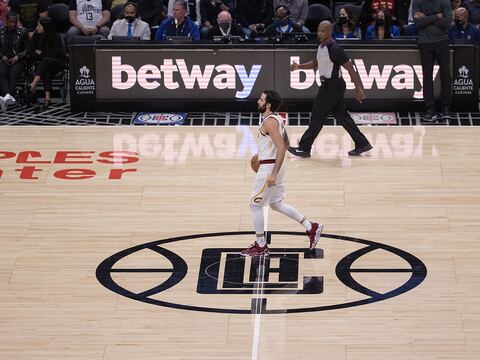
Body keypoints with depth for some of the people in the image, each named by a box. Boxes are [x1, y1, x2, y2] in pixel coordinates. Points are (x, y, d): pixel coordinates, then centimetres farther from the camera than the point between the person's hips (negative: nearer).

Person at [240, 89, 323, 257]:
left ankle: (261, 247, 9)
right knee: (276, 204, 19)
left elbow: (282, 148, -26)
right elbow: (285, 143, 21)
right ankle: (311, 228, 19)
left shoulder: (269, 122, -20)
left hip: (269, 168, -10)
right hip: (275, 166, 10)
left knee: (255, 204, 2)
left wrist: (273, 174, -27)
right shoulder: (277, 118, 10)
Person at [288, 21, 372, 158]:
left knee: (317, 117, -2)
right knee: (342, 116, 13)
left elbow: (350, 68, -18)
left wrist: (358, 89, -19)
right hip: (328, 85, 9)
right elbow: (316, 63, 25)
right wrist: (299, 66, 11)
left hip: (332, 86, -9)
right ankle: (362, 144, 18)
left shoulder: (334, 49, -20)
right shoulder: (321, 46, 8)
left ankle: (304, 148, 5)